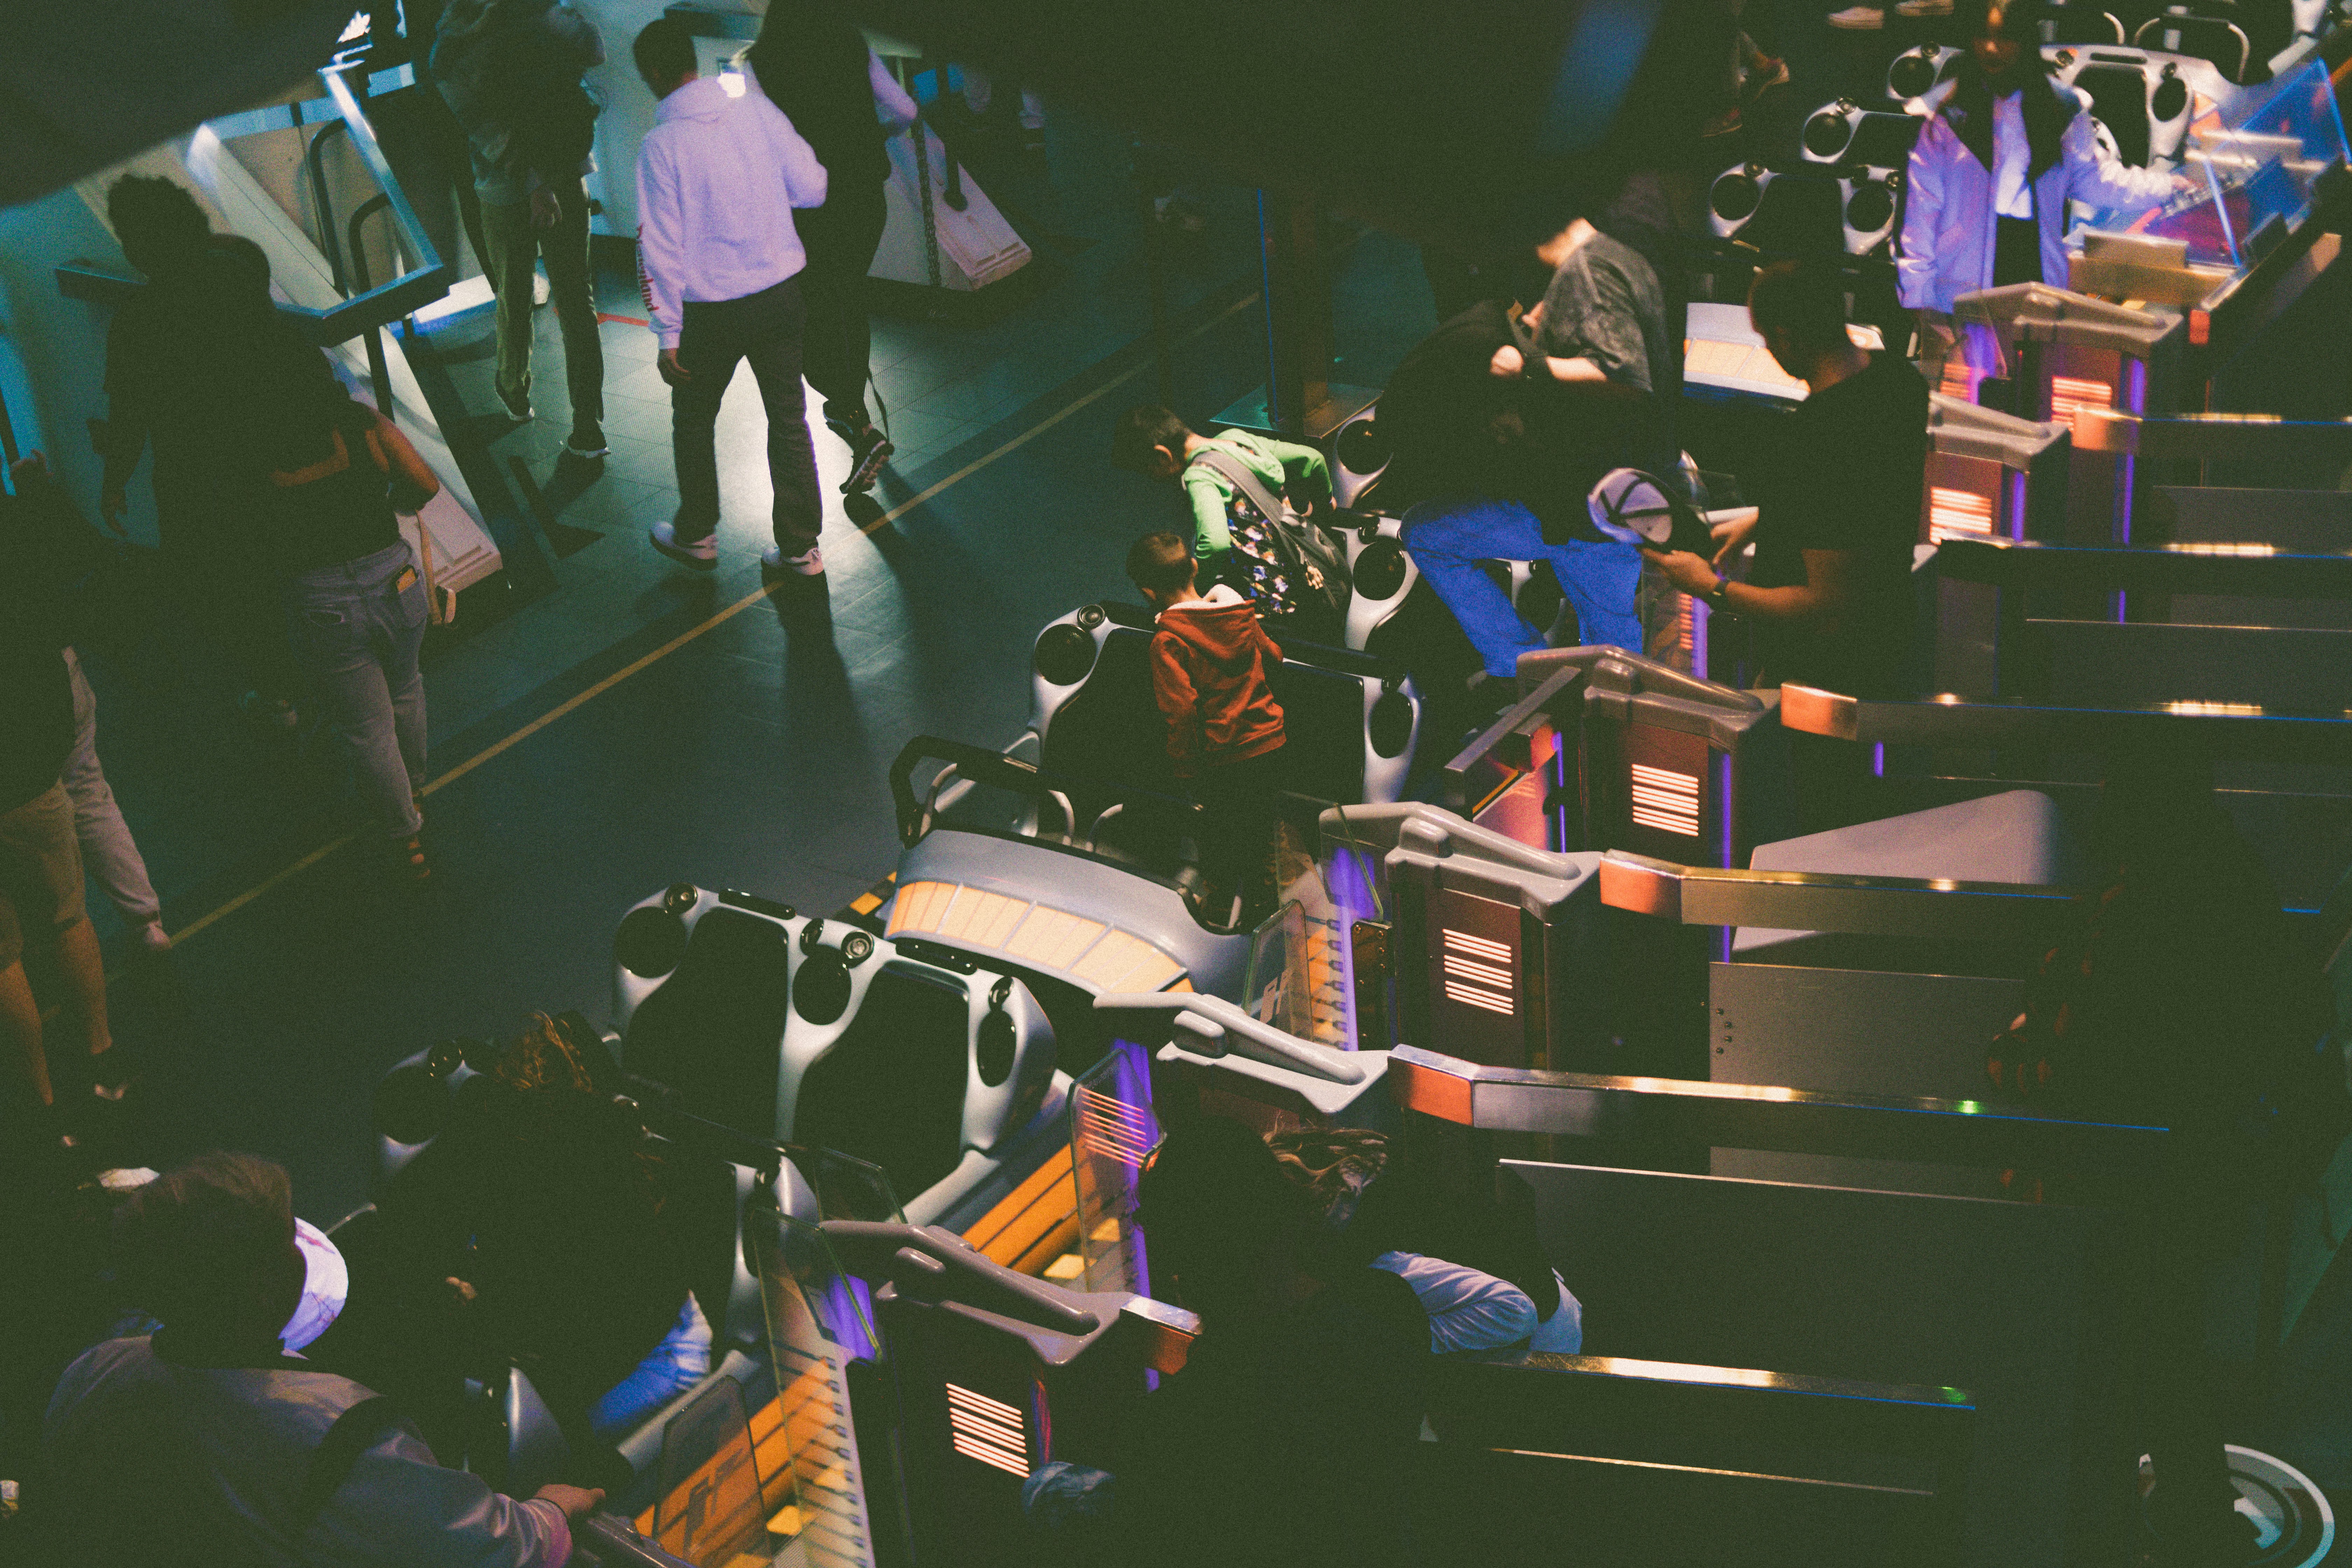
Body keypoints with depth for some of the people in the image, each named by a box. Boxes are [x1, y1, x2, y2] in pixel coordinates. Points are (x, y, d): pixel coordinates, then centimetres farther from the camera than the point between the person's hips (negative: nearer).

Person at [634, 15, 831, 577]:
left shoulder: (662, 145, -15)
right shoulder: (757, 111, -6)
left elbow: (660, 246, -13)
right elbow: (813, 188, 0)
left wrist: (668, 335, -7)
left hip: (712, 310, -3)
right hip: (780, 293, 3)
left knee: (694, 420, 19)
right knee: (788, 418, 13)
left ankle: (697, 536, 33)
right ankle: (800, 548, 18)